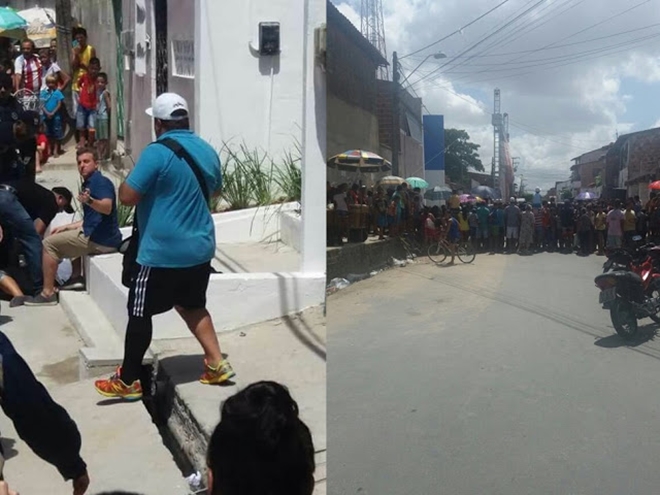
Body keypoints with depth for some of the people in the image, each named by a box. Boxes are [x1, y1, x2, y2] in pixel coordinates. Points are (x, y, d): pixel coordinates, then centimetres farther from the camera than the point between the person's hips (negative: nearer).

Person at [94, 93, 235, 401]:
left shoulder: (157, 152, -16)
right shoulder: (207, 150, 6)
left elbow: (126, 197, -16)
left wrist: (130, 178, 4)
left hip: (163, 253, -7)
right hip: (200, 249, 7)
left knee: (139, 313, 7)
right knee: (192, 305, 23)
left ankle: (127, 382, 18)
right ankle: (217, 364, 22)